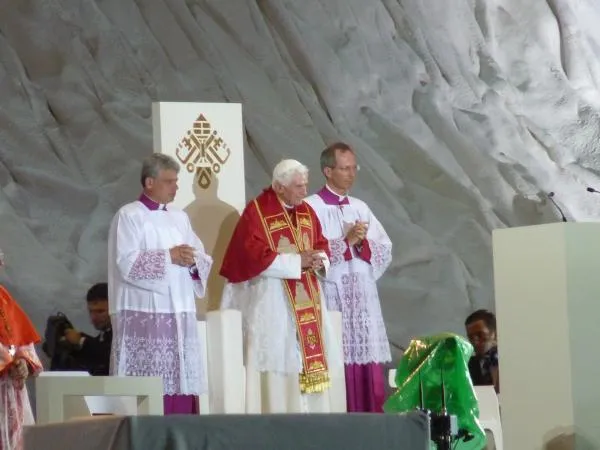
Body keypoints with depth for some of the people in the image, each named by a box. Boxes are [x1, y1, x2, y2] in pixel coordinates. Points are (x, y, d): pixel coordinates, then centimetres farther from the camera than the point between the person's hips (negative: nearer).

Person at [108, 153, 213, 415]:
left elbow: (204, 261, 16)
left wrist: (192, 261, -7)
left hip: (180, 313, 6)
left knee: (181, 380, 2)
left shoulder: (179, 218, 18)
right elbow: (126, 263, -13)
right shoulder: (129, 216, -1)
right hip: (144, 313, -6)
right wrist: (169, 256, -13)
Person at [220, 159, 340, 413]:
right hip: (271, 299, -7)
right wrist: (297, 261, -17)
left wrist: (319, 261, -7)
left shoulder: (306, 212, 12)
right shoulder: (257, 212, -10)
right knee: (278, 358, -9)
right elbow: (256, 256, -18)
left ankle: (307, 414, 9)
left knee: (310, 355, 5)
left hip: (306, 299, 7)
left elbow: (322, 246, 17)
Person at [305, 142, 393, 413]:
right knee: (340, 363, -11)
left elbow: (385, 250, 11)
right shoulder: (312, 207, -1)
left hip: (364, 295, 6)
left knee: (368, 361, 0)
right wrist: (347, 241, -13)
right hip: (332, 295, -6)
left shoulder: (360, 208, 17)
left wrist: (363, 242, -8)